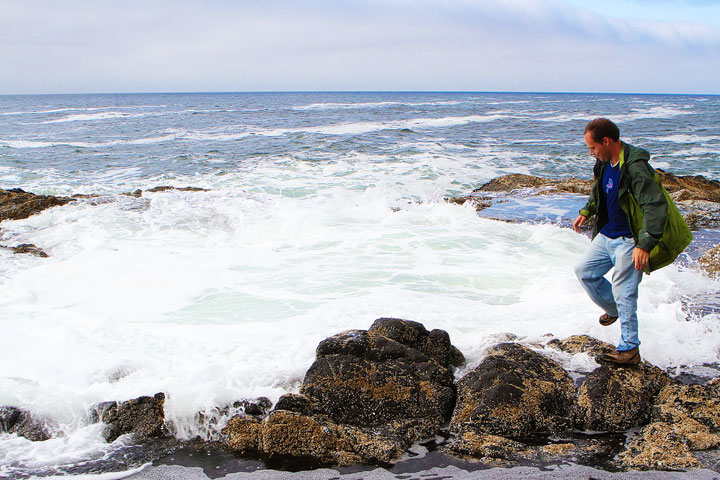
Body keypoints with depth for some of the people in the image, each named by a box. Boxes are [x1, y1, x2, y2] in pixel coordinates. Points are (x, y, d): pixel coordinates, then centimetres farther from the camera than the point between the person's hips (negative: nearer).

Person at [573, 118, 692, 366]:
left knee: (624, 294, -6)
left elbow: (657, 207, -31)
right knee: (584, 271, 15)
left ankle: (629, 350, 3)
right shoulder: (605, 164, 3)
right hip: (607, 234, 9)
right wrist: (586, 212, 18)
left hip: (628, 240, -9)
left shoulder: (635, 168, -26)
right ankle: (613, 309, 35)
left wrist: (644, 245, -37)